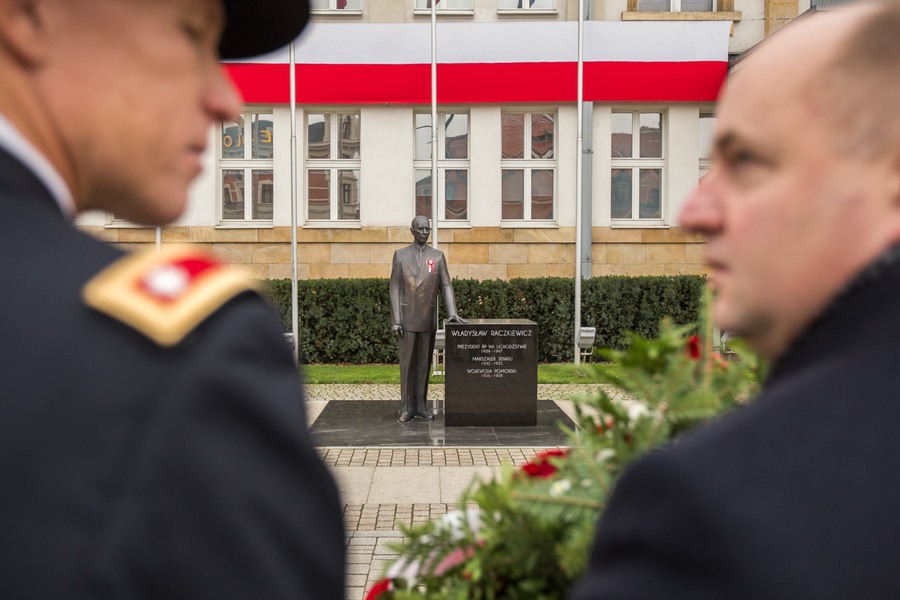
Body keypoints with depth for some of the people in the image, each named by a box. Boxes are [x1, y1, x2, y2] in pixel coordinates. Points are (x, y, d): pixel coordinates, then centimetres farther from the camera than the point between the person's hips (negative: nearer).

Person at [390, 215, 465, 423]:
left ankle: (420, 406, 14)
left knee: (424, 363, 6)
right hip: (408, 318, -2)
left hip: (429, 319, 2)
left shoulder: (438, 256, 4)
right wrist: (395, 320, -9)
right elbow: (395, 289, -3)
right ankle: (407, 408, 6)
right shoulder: (400, 255, -1)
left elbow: (446, 286, 0)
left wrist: (452, 313, -15)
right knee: (407, 363, -1)